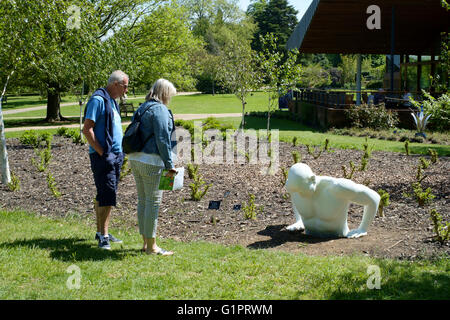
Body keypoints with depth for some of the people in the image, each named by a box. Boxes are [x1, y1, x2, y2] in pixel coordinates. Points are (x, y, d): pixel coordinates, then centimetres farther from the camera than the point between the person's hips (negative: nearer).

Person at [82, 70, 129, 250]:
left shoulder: (111, 101, 19)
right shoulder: (98, 100, -11)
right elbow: (87, 129, -16)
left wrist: (120, 152, 17)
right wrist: (101, 152, -17)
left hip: (116, 156, 9)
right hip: (103, 156, -9)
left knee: (105, 196, 12)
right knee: (107, 196, -12)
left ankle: (101, 232, 19)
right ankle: (103, 236, -9)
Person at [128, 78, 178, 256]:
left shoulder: (142, 108, 16)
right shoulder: (159, 110, -11)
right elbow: (162, 140, -16)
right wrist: (169, 165, -13)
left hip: (135, 159, 9)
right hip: (151, 161, -9)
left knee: (143, 201, 13)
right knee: (153, 202, -2)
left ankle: (146, 242, 22)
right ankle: (151, 246, 3)